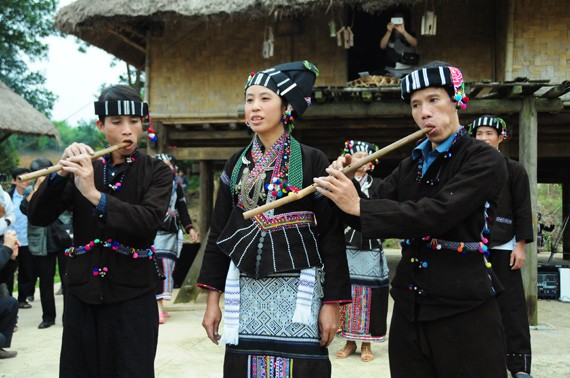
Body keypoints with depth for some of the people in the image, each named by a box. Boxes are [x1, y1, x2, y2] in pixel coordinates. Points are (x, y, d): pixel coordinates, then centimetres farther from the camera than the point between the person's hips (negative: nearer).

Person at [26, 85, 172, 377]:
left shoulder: (156, 172, 0)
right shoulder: (84, 169, 6)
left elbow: (149, 222, -18)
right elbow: (38, 217, -2)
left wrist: (95, 195, -27)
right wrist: (62, 173, -17)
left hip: (132, 297, -2)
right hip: (82, 295, 3)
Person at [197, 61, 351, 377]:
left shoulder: (313, 161, -4)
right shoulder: (237, 164, 9)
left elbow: (331, 234, -5)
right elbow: (219, 231, 10)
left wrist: (332, 302, -9)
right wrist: (213, 298, 7)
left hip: (296, 289, -4)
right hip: (245, 290, 4)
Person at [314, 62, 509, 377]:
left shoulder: (485, 160, -9)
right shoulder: (411, 165, 12)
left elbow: (434, 214, -22)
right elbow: (369, 213, 5)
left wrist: (358, 207, -22)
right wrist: (345, 185, -14)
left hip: (464, 310, -6)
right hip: (409, 308, 6)